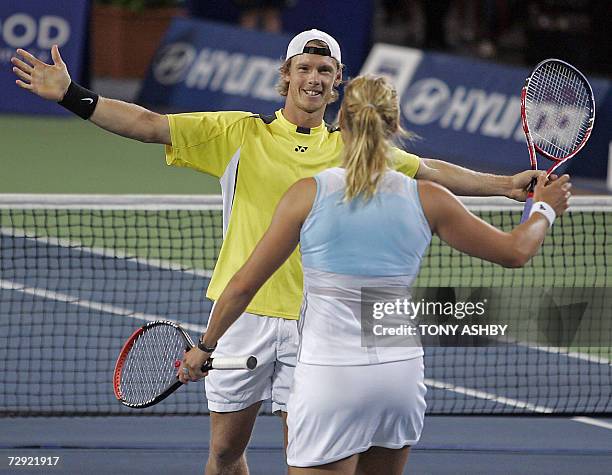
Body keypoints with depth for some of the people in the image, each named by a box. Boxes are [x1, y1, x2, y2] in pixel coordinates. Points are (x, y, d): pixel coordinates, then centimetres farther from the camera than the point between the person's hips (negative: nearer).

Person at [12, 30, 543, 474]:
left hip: (313, 323, 1)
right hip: (243, 312, -1)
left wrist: (504, 184, 7)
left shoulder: (352, 148, 7)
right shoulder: (240, 133, 1)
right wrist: (71, 95, -11)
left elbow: (430, 171, 14)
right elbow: (149, 125, -3)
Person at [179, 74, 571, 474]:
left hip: (329, 374, -4)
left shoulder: (309, 194, -5)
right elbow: (515, 251, 10)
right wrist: (545, 209, 31)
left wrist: (205, 347, 15)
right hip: (403, 376, 4)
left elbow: (244, 285, 0)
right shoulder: (426, 200, 0)